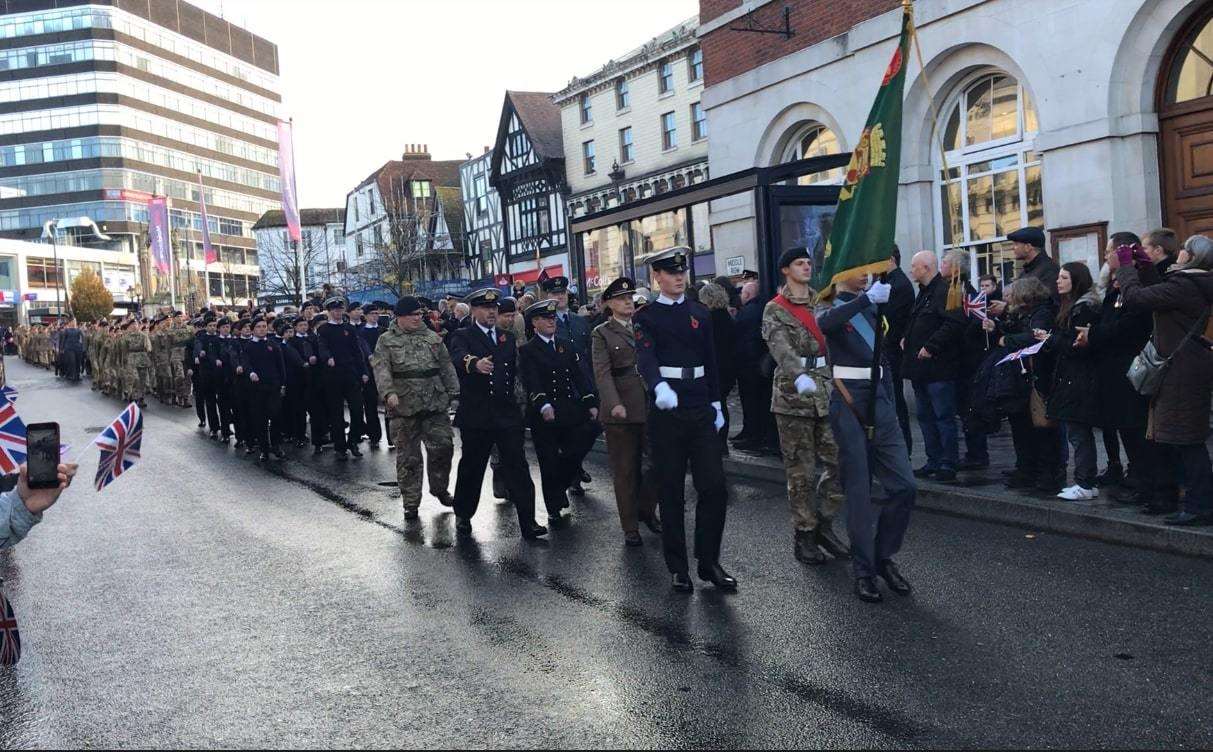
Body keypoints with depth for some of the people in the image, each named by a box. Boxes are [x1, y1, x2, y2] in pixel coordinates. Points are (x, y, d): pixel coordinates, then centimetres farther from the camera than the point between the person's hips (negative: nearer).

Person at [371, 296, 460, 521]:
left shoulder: (432, 337, 12)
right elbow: (381, 368, -12)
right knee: (408, 457, 3)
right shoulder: (386, 340, 1)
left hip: (435, 404, 3)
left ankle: (439, 489, 25)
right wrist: (388, 392, -28)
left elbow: (446, 366, 13)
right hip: (403, 407, -3)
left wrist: (454, 392, 5)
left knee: (443, 446, 0)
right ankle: (410, 503, 15)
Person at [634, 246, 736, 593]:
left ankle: (709, 562, 12)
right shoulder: (646, 317, -2)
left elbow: (711, 361, 17)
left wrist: (715, 404, 14)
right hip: (666, 409, -3)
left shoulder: (700, 313, 12)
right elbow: (646, 358, -19)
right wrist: (659, 387, -38)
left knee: (714, 486, -2)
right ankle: (678, 567, 14)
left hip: (700, 409, 4)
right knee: (672, 492, 4)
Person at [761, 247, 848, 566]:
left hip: (827, 392, 5)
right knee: (801, 471, 0)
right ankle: (804, 535, 12)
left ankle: (823, 524, 19)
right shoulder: (775, 309, -3)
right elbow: (780, 347, -20)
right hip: (793, 395, -5)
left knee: (838, 462, 2)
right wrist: (799, 376, -38)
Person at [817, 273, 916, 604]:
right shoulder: (831, 307, -1)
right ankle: (863, 570, 11)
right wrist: (867, 298, -28)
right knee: (859, 492, -1)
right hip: (849, 406, -5)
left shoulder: (873, 307, 18)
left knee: (905, 485, -1)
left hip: (881, 402, 5)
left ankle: (884, 556, 17)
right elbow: (825, 322, -25)